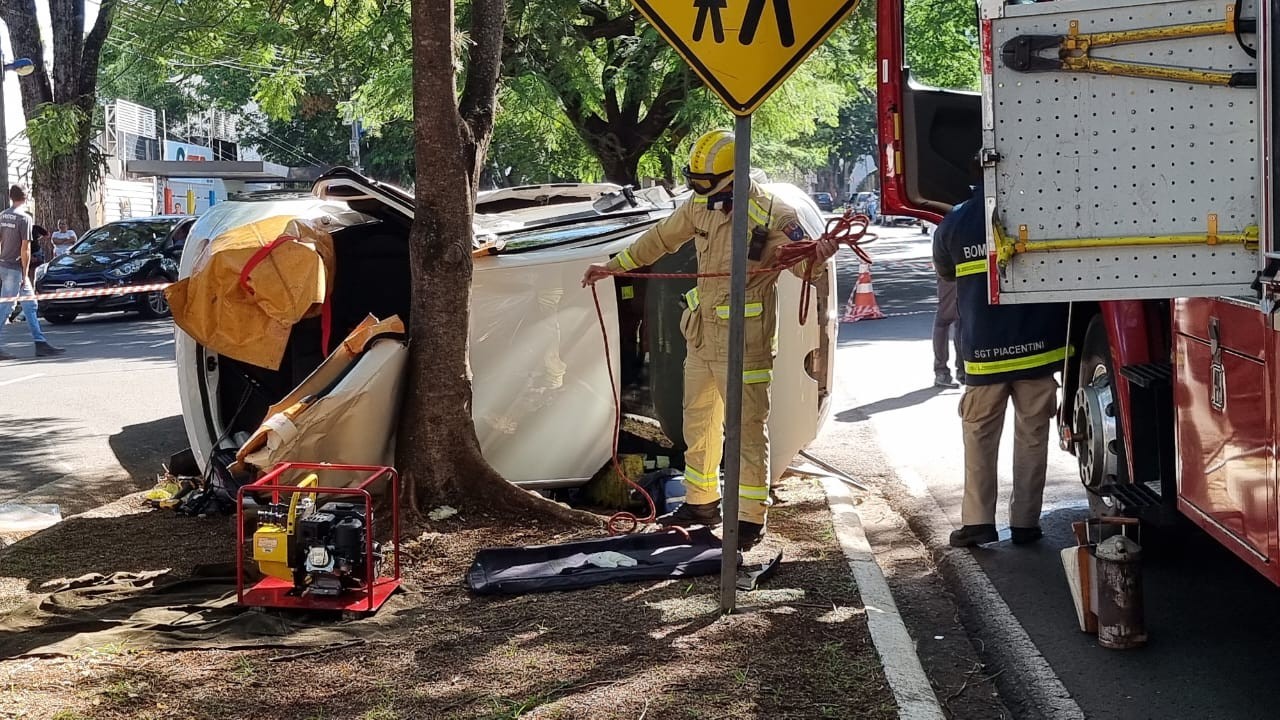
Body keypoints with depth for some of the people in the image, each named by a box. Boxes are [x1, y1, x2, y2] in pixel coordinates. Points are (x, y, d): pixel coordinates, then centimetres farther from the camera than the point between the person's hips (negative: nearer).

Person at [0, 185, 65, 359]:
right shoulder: (24, 218, -12)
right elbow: (25, 249, -15)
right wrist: (25, 274, -12)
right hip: (15, 268, -8)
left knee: (30, 305, 11)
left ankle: (40, 344, 12)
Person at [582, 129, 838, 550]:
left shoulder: (772, 216, -14)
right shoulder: (700, 207, 5)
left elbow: (802, 264, -15)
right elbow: (660, 238, 18)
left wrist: (819, 254, -39)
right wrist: (613, 266, 24)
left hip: (744, 346, -7)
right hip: (701, 340, 8)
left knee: (747, 431, -3)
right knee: (699, 424, 19)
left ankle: (750, 520, 6)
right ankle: (701, 503, 35)